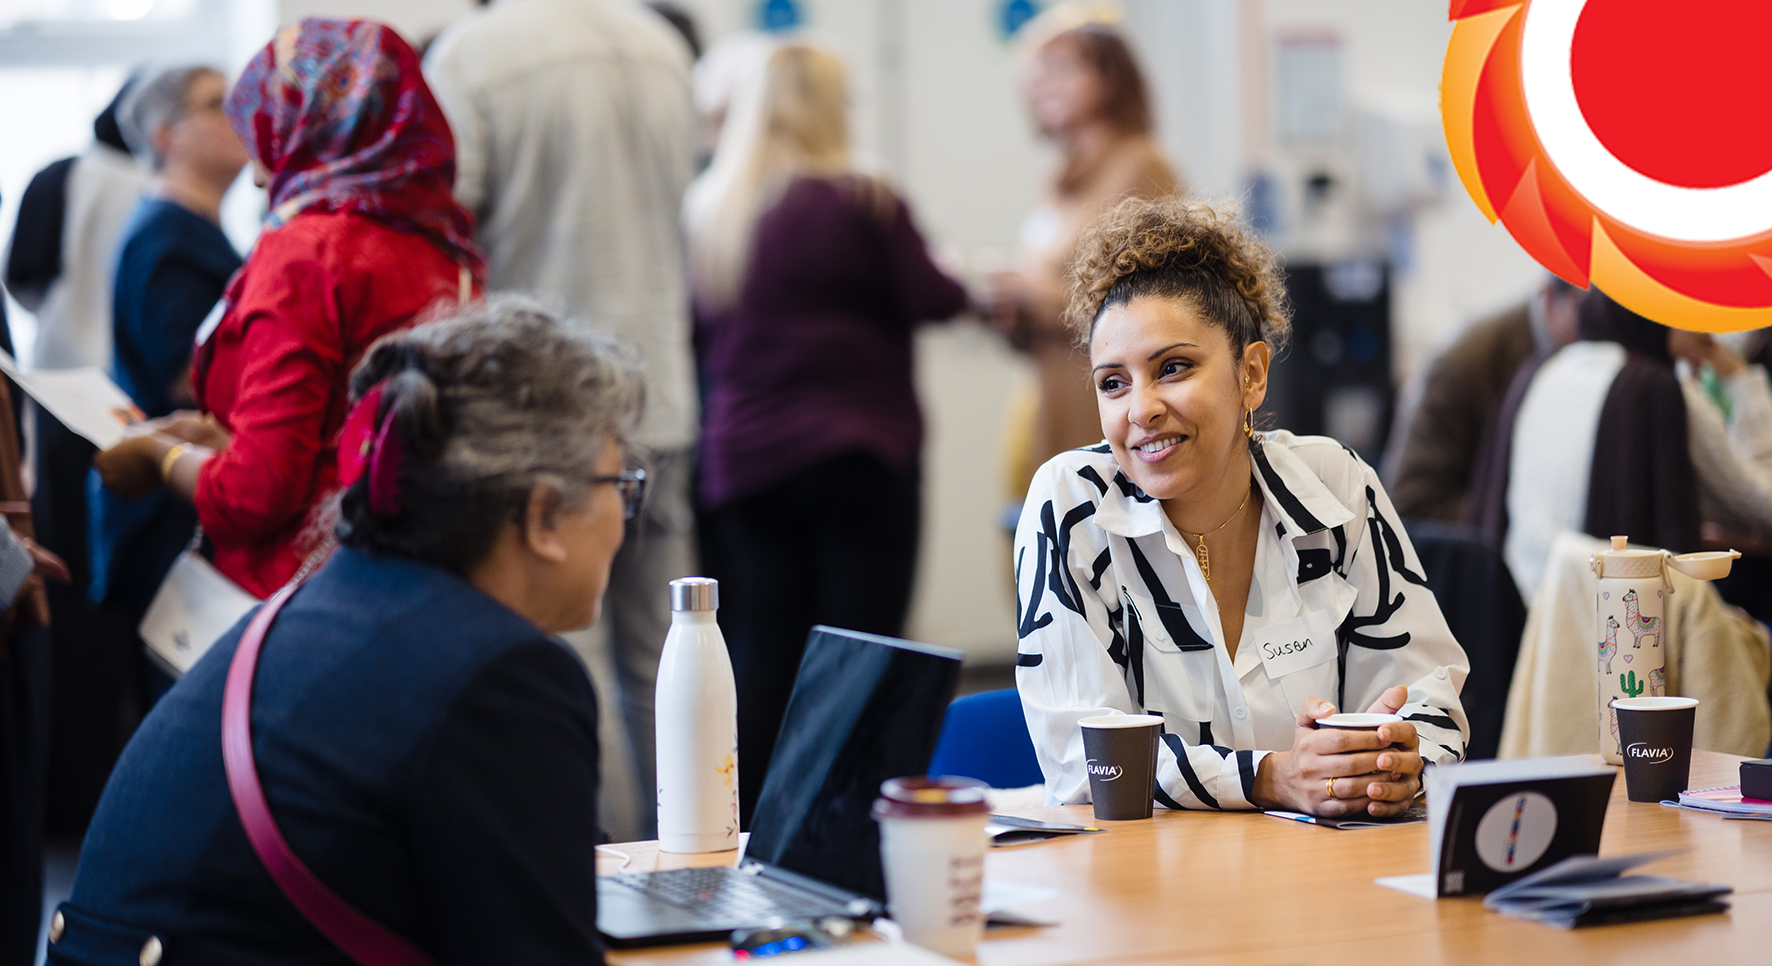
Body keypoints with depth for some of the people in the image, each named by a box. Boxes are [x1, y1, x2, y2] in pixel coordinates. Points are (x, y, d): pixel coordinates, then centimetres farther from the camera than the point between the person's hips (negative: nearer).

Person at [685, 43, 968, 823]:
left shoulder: (706, 210, 8)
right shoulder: (861, 201, -8)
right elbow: (932, 298, -7)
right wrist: (975, 282, 14)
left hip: (743, 461, 5)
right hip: (858, 453, -5)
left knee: (762, 650, 6)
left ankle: (747, 827, 4)